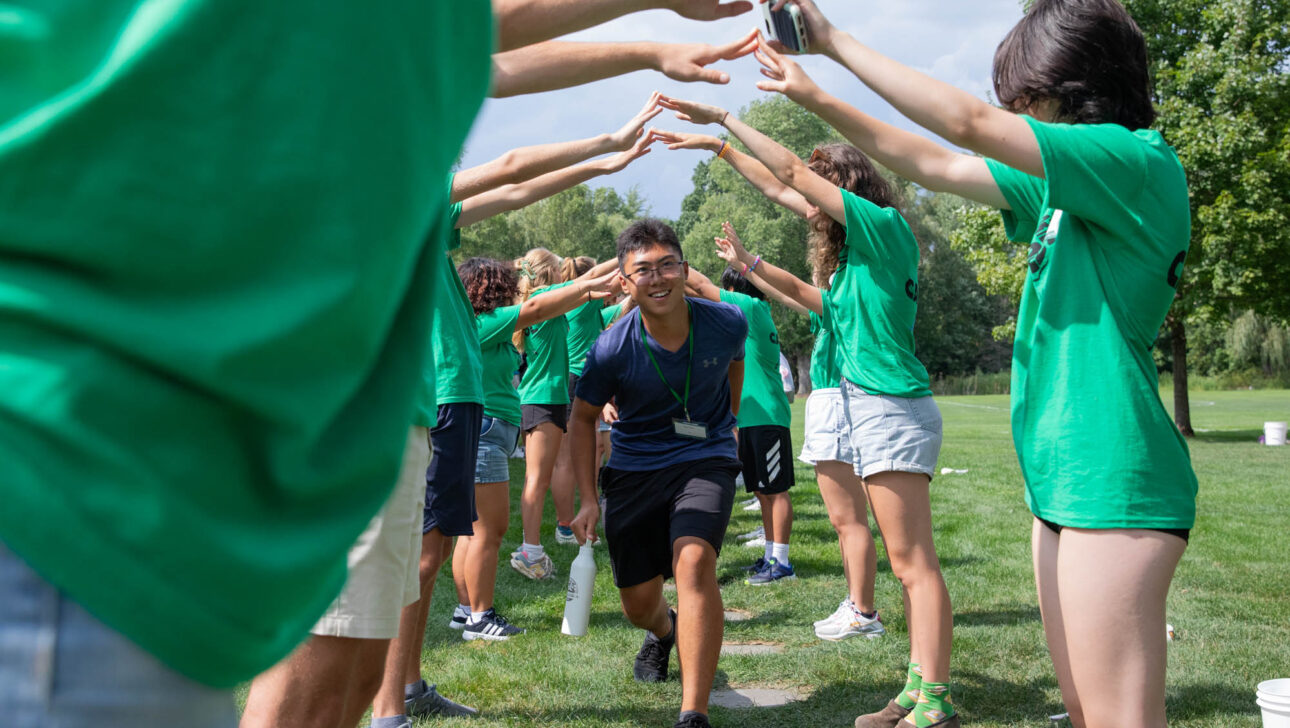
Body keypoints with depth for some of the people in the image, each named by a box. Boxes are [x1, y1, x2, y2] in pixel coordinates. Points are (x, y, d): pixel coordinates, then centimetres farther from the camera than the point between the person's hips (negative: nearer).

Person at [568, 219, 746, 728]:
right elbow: (583, 418, -1)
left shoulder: (726, 323, -13)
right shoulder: (612, 350, -17)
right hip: (634, 470, 1)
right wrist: (588, 499, -7)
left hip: (705, 462, -1)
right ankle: (662, 631, 51)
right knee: (638, 603, 9)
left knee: (694, 560, -29)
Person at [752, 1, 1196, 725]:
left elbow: (969, 124, -18)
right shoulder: (1067, 187, 15)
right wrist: (817, 98, 22)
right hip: (1062, 478, 9)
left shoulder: (1139, 162, -12)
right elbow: (935, 164, 22)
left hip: (1111, 482, -9)